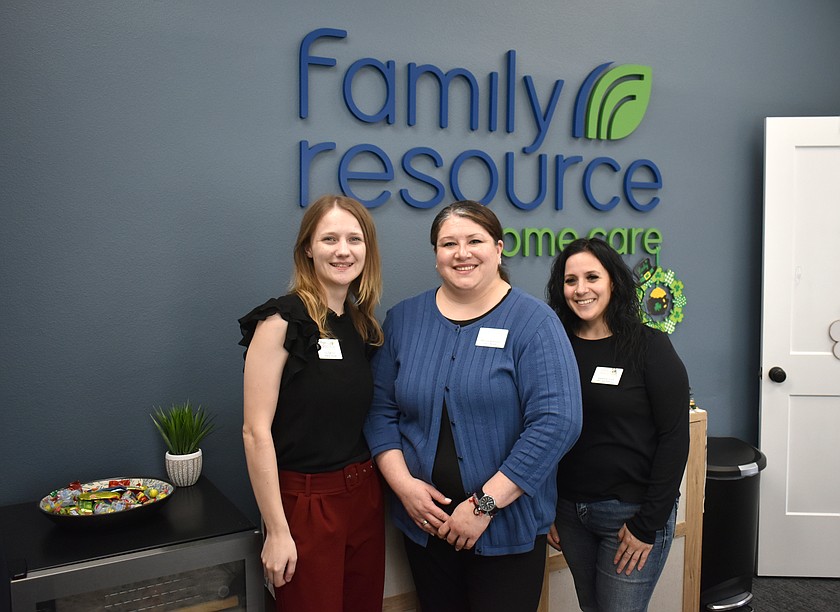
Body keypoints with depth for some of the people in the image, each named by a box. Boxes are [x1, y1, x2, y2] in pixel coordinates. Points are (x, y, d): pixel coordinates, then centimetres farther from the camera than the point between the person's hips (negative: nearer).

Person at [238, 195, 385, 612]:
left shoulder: (364, 325, 6)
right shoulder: (281, 320, -13)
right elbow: (256, 431, -16)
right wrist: (277, 530, -15)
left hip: (365, 495, 6)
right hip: (305, 502, -6)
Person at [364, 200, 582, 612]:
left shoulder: (533, 322, -10)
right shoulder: (402, 320, 3)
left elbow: (557, 422, -17)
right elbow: (381, 410, 5)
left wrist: (485, 504, -18)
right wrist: (403, 483, -9)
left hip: (508, 528, -3)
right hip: (424, 522, 4)